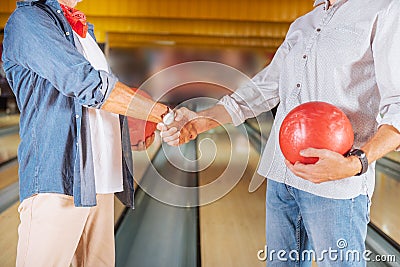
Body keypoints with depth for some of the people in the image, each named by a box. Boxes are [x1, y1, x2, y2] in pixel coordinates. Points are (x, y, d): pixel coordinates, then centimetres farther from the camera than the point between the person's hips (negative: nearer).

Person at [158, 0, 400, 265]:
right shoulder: (301, 25, 19)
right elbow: (262, 89, 19)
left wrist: (355, 164, -28)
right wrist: (200, 122, 7)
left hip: (336, 184, -6)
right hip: (280, 176, 7)